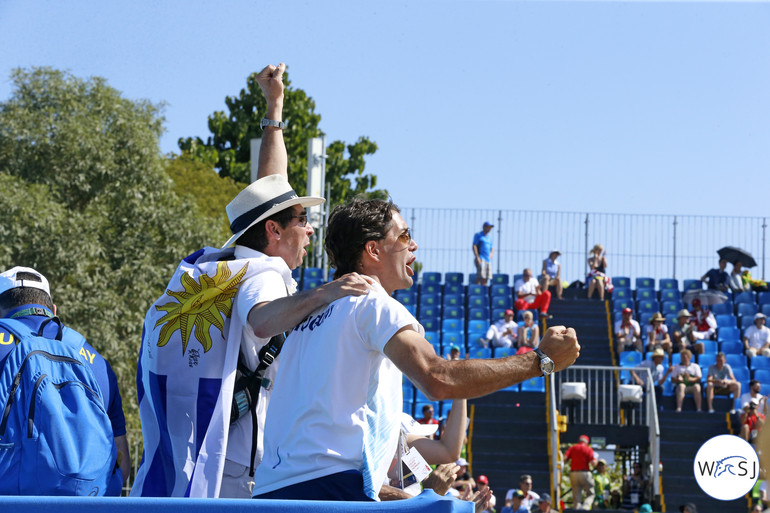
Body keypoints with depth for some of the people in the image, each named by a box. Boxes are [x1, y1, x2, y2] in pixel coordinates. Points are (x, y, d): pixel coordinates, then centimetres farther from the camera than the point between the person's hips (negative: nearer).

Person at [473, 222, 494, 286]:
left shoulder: (489, 238, 21)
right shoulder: (478, 235, 1)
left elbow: (492, 248, 27)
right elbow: (474, 246, -7)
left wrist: (491, 254, 5)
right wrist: (477, 257, -17)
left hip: (488, 259, 7)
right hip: (481, 259, -7)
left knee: (486, 277, 2)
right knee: (480, 275, -17)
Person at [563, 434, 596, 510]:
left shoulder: (572, 448, 10)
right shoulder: (588, 449, 0)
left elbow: (564, 459, -3)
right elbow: (593, 463, -10)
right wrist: (595, 459, 11)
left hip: (573, 473, 3)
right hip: (585, 473, -3)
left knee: (576, 496, 9)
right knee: (591, 493, 8)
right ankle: (585, 507, -14)